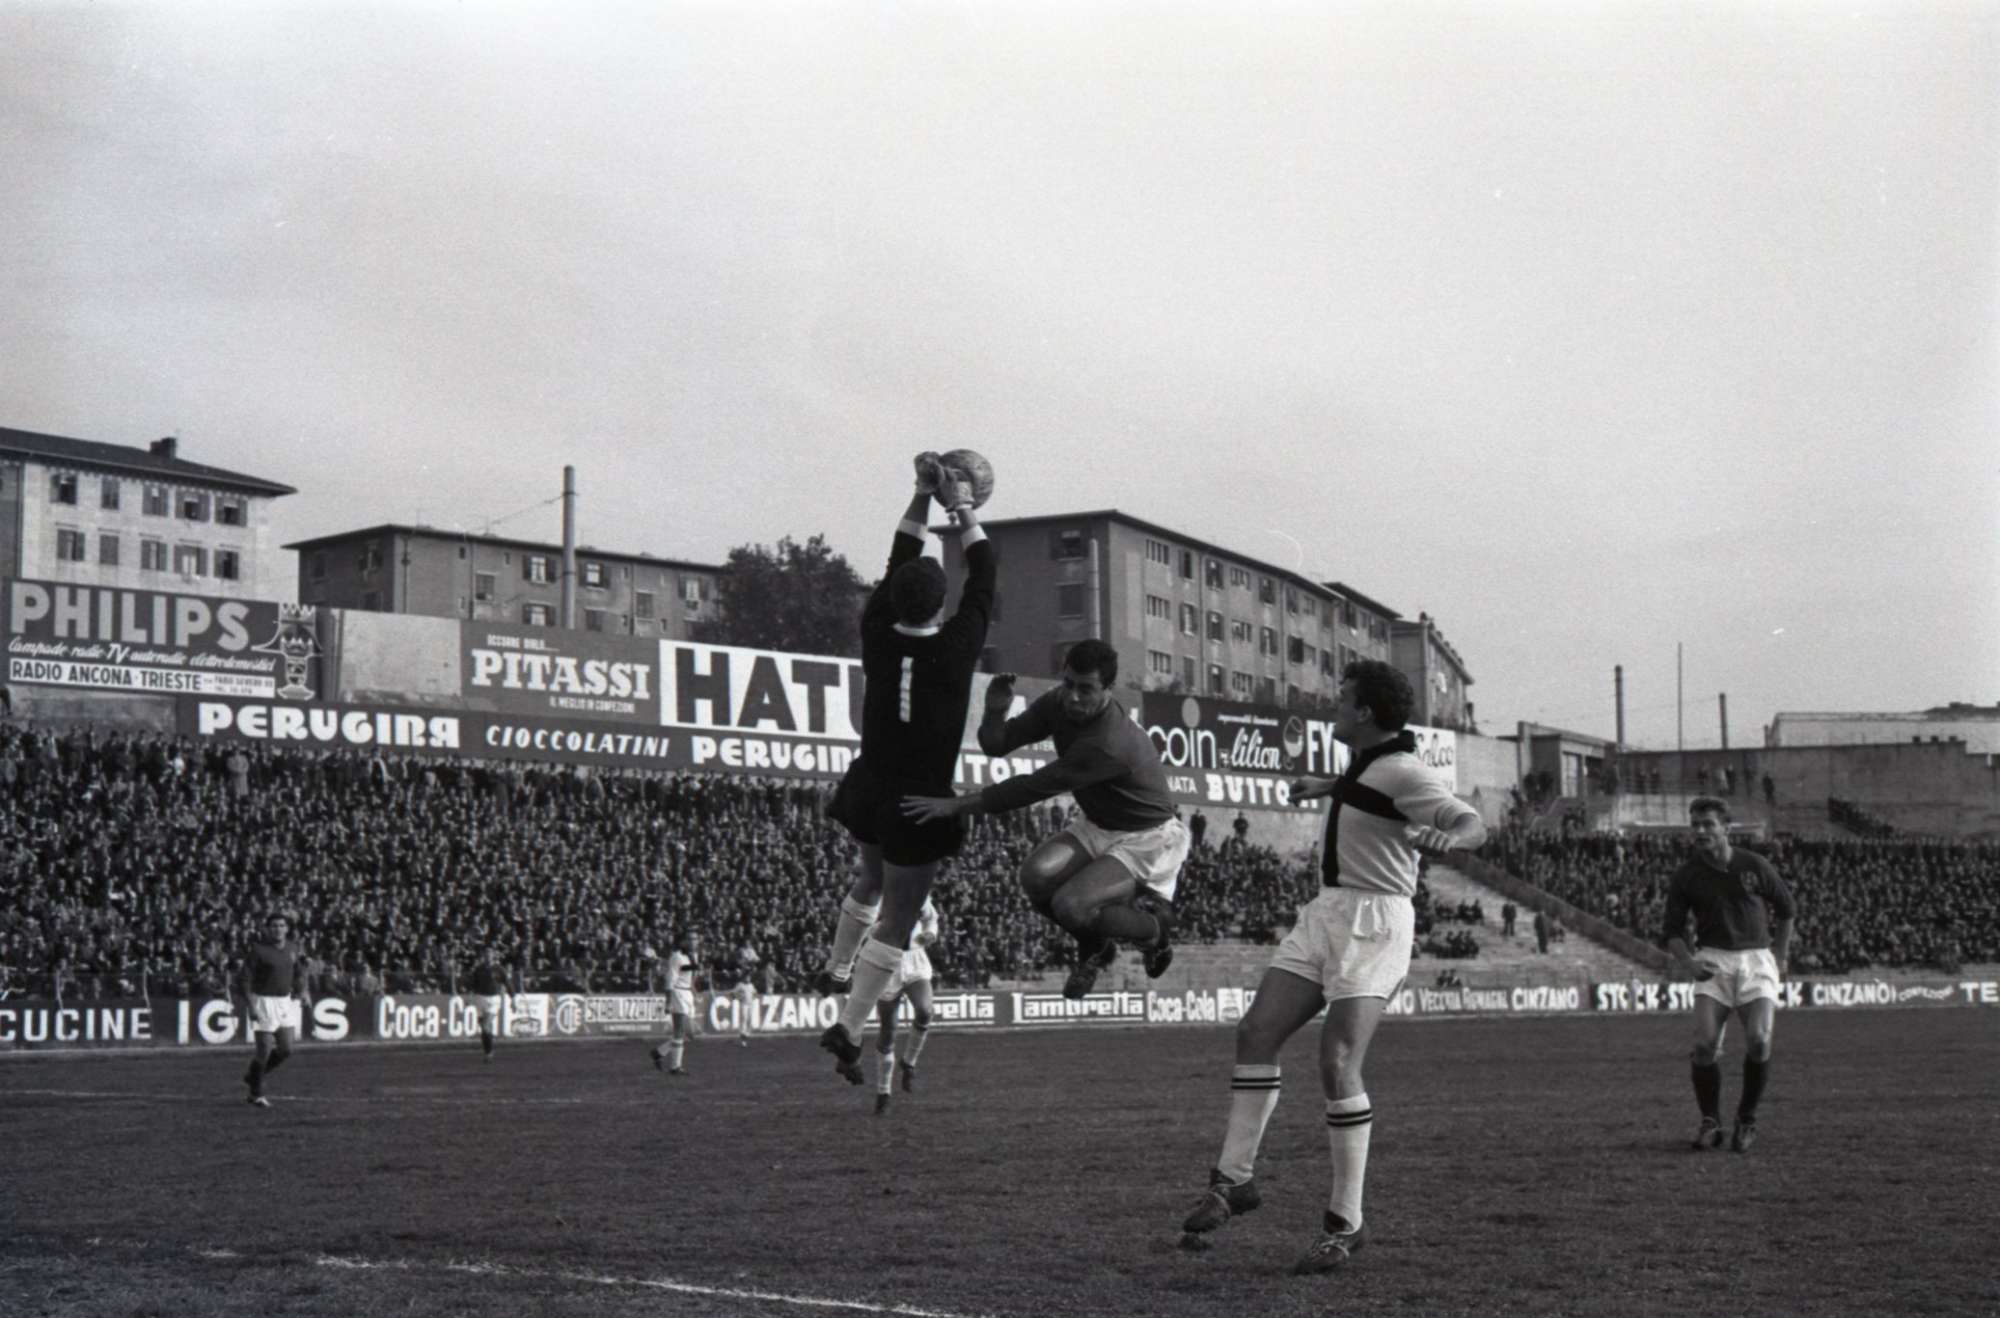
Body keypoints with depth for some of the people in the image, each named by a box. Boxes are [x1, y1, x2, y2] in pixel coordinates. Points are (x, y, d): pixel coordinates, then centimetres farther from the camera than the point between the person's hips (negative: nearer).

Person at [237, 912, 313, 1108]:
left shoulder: (293, 948, 6)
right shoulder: (257, 949, -12)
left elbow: (299, 975, 18)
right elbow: (246, 979, -12)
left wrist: (303, 996, 7)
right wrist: (250, 1006, -19)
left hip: (285, 1002, 6)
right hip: (263, 1002, -6)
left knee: (286, 1049, 4)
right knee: (264, 1050, -4)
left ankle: (253, 1076, 28)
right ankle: (256, 1094, 13)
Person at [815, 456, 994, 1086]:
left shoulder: (877, 638, -8)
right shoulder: (957, 647, -17)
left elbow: (898, 562, 6)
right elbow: (983, 579, -2)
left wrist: (923, 496, 11)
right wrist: (964, 510, 9)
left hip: (869, 791, 5)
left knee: (872, 879, 33)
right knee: (896, 919, 0)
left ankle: (837, 967, 47)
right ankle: (850, 1025, -7)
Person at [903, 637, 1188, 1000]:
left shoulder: (1109, 744, -34)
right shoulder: (1058, 704, -9)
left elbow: (1034, 788, -33)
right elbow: (996, 744, -5)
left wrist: (956, 805, -31)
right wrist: (995, 712, -29)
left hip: (1148, 839, -7)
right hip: (1095, 824, 7)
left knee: (1070, 905, -26)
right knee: (1036, 875, -20)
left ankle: (1155, 928, 6)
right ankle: (1095, 947, 10)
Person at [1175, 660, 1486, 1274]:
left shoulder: (1402, 772, -16)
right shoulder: (1365, 758, 10)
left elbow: (1473, 821, -29)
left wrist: (1448, 837, -49)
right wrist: (1326, 786, 42)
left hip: (1372, 925, -9)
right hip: (1326, 912, 9)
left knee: (1337, 1064, -17)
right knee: (1256, 1033, 1)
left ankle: (1346, 1222, -8)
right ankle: (1234, 1178, 8)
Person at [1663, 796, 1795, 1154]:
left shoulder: (1754, 866, 0)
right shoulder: (1685, 876, 1)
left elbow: (1786, 908, 13)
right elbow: (1672, 931, 5)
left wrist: (1779, 958, 10)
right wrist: (1687, 962, -13)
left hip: (1756, 959, -1)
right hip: (1714, 962, 1)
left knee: (1758, 1040, -17)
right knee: (1704, 1044, -16)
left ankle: (1747, 1120, 3)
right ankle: (1710, 1123, 2)